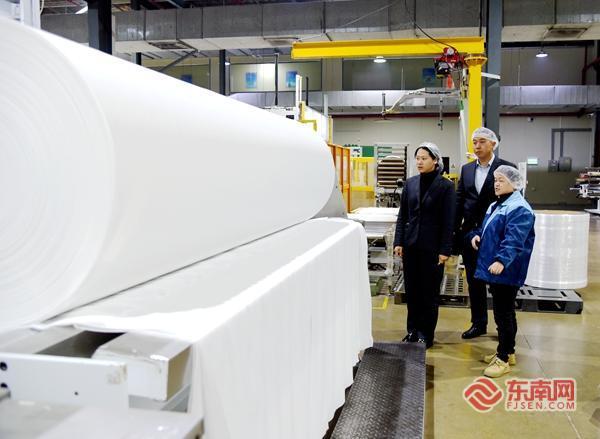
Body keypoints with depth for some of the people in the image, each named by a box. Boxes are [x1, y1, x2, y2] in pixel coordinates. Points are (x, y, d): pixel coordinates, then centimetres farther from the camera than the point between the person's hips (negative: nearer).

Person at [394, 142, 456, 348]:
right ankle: (413, 329, 23)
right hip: (410, 245, 4)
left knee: (429, 291, 6)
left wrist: (445, 250, -11)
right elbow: (402, 215, 8)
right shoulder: (410, 183, 5)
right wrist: (398, 242, 2)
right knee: (411, 289, 10)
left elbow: (448, 221, -7)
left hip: (431, 247, -4)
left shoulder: (445, 186, -6)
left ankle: (426, 333, 18)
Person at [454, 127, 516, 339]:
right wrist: (456, 231, 5)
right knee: (474, 281, 12)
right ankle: (478, 323, 26)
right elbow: (459, 202, 9)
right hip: (470, 233, 5)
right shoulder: (466, 169, 9)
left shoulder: (506, 168, -6)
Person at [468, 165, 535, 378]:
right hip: (494, 268, 10)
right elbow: (486, 228, 24)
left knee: (503, 313, -3)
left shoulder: (519, 209, -16)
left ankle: (503, 359, 5)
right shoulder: (496, 205, 16)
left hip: (506, 271, -10)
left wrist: (501, 260, -38)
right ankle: (507, 352, 29)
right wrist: (476, 235, 2)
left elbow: (514, 240, -27)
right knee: (504, 312, 18)